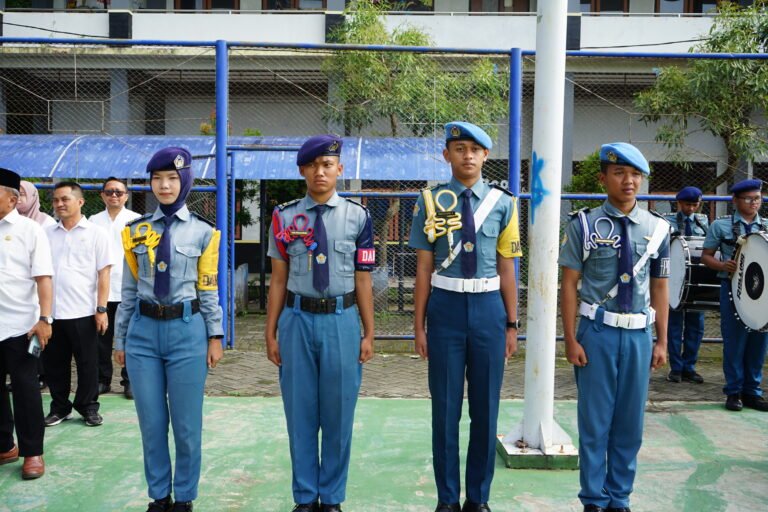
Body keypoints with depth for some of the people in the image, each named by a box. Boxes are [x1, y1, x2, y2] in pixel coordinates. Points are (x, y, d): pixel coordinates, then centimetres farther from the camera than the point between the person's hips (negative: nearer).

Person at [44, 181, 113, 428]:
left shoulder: (95, 233, 0)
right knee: (54, 363, 11)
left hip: (83, 312, -3)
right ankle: (59, 407, 26)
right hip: (51, 312, 3)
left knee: (87, 364, 6)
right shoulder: (47, 234, 9)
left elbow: (103, 273, -3)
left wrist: (101, 309, -9)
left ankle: (88, 407, 21)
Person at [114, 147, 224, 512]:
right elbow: (128, 289, 8)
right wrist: (120, 338, 9)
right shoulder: (136, 231, 6)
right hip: (143, 331, 2)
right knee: (151, 422, 10)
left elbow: (209, 289, 2)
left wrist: (215, 337, -2)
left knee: (186, 424, 5)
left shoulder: (202, 232, 1)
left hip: (186, 330, -2)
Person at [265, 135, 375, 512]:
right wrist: (271, 332, 5)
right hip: (297, 319, 1)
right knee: (300, 413, 10)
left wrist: (369, 333, 3)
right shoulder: (285, 217, 2)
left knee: (338, 414, 8)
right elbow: (278, 279, 5)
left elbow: (362, 280, 2)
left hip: (341, 320, 0)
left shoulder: (357, 217, 1)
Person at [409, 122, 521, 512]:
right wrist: (419, 325, 0)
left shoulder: (502, 203, 3)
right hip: (446, 307, -1)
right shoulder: (431, 202, 0)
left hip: (488, 308, 1)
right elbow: (424, 269, 1)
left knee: (485, 407, 9)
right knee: (446, 407, 8)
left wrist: (511, 324, 5)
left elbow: (507, 269, 5)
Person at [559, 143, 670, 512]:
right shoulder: (584, 225, -4)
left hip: (639, 335, 3)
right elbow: (569, 284, -4)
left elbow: (659, 288, 9)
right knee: (594, 421, 6)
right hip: (598, 333, -3)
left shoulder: (657, 229, 6)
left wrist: (662, 341, 8)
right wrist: (571, 340, -8)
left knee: (630, 423, 12)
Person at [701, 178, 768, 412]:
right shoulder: (721, 225, 1)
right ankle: (734, 391, 11)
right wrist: (723, 265, -17)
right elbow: (706, 256, 2)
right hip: (733, 287, -3)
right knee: (734, 340, 0)